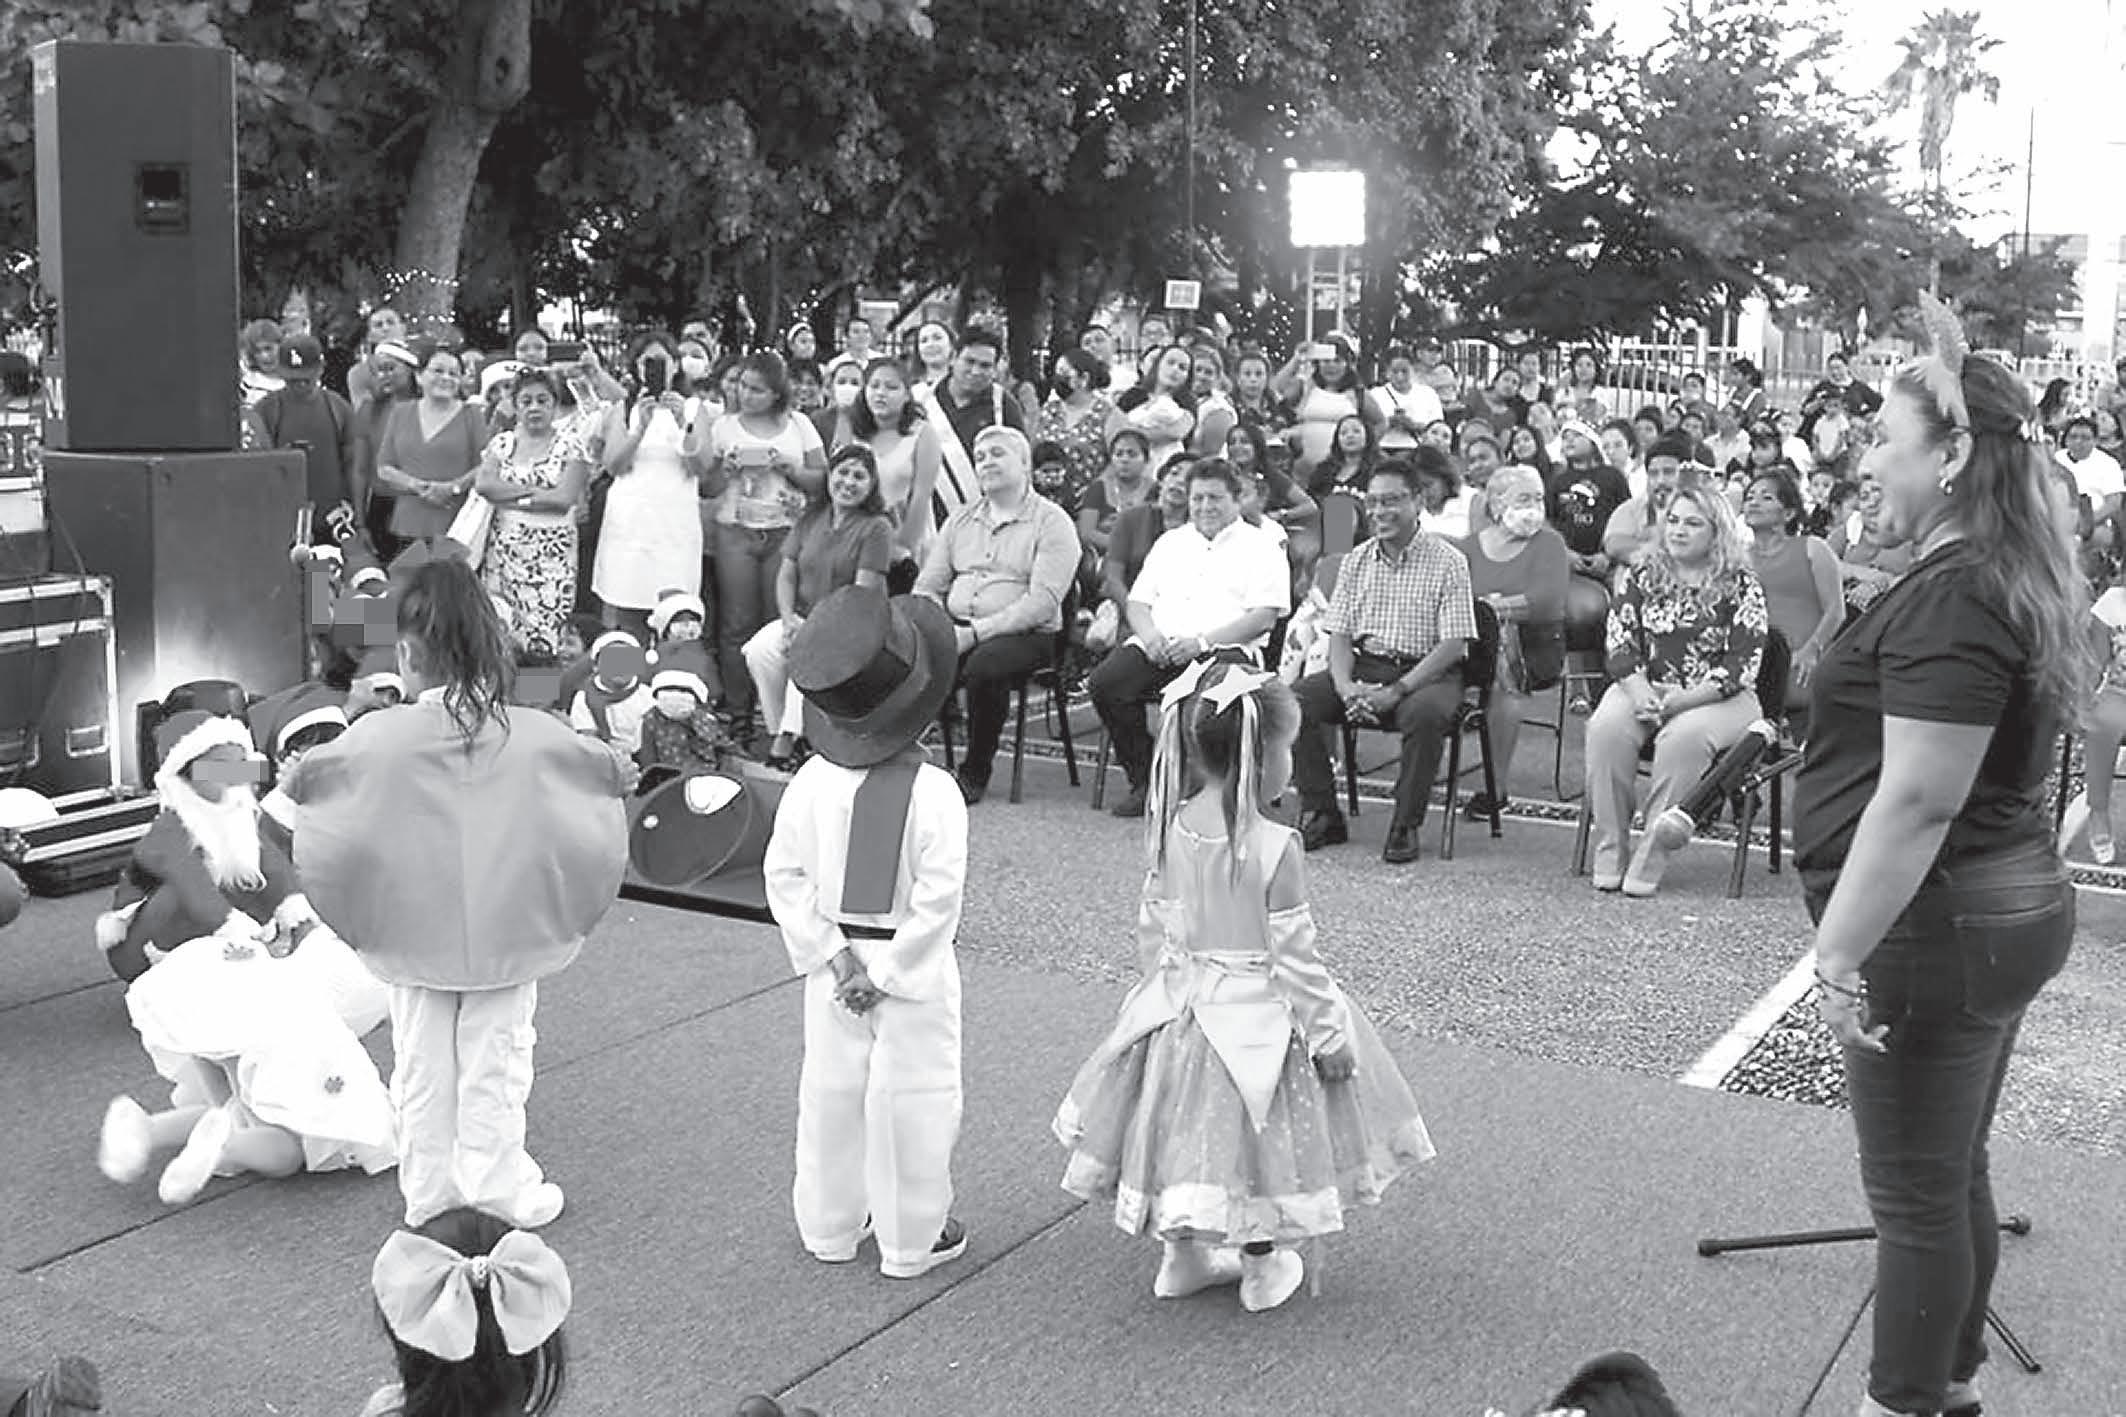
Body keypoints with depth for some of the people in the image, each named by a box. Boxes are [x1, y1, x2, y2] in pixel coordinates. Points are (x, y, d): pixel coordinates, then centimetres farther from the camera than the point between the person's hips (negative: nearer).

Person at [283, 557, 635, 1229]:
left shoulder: (379, 735, -15)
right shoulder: (535, 734, -13)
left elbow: (297, 781, 1)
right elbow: (612, 769, 4)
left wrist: (278, 788, 23)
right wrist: (626, 771, 26)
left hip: (415, 935, 0)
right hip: (507, 932, 0)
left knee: (423, 1065, 16)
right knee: (496, 1060, 12)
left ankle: (429, 1191, 26)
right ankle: (498, 1189, 17)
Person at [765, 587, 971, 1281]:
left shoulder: (811, 782, -8)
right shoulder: (934, 793, -21)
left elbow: (785, 876, -5)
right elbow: (937, 898, -21)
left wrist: (833, 955, -3)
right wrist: (887, 973, -13)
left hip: (835, 960, 4)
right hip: (914, 969, -4)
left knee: (831, 1091, 17)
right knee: (910, 1099, 9)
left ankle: (831, 1227, 33)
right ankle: (912, 1241, 21)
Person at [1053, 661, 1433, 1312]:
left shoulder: (1170, 830, -7)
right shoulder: (1275, 848, -24)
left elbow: (1153, 926, 3)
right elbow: (1294, 957, -19)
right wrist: (1331, 1033, -8)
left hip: (1183, 1006, 5)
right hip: (1257, 1015, -5)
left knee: (1189, 1127, 20)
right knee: (1260, 1132, 14)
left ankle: (1182, 1257, 35)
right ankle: (1264, 1269, 31)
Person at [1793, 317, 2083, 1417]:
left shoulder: (1951, 600, -21)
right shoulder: (2015, 582, 12)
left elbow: (1919, 803, -25)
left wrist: (1839, 953, -22)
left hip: (1937, 927, -10)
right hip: (2010, 906, 10)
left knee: (1916, 1195, 3)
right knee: (1956, 1176, 20)